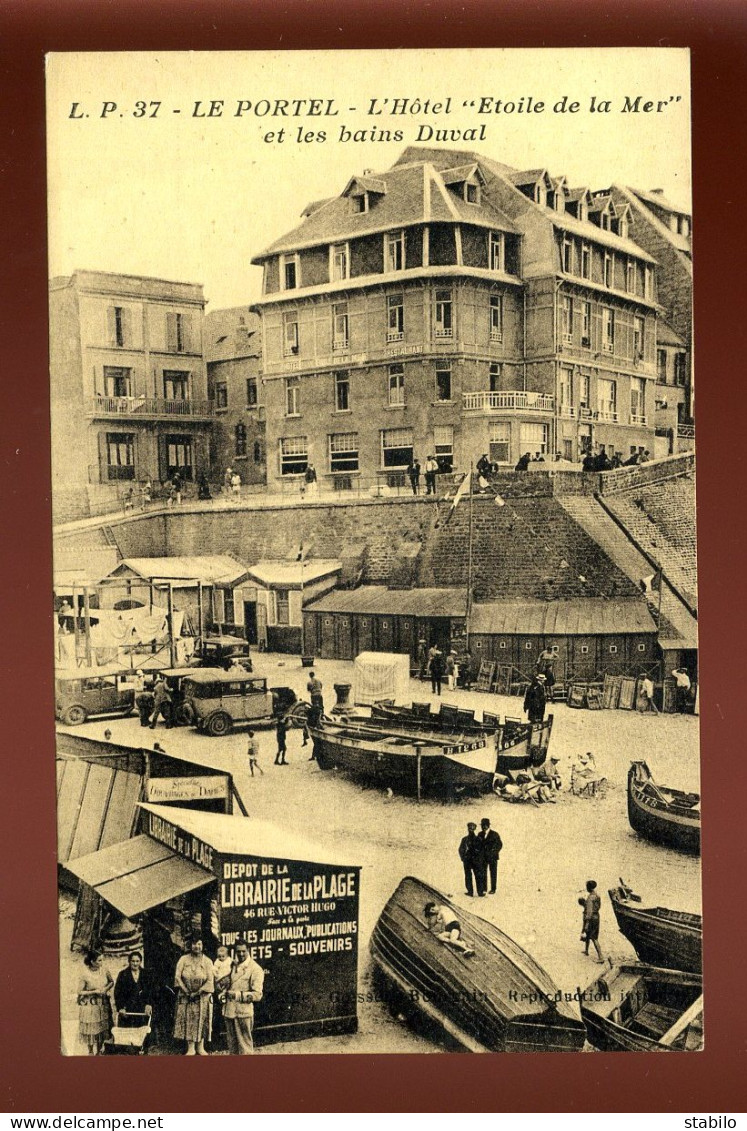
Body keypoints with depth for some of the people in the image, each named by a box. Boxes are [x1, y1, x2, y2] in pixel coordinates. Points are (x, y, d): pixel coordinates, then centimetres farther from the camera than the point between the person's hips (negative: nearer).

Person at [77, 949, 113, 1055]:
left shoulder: (104, 970, -7)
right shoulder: (85, 974, -19)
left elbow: (111, 982, 8)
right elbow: (80, 991, -12)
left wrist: (106, 988, -11)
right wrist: (95, 991, -19)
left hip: (103, 1004, 4)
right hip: (89, 1005, -4)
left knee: (103, 1028, 9)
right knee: (91, 1029, 5)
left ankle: (98, 1051, 28)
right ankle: (90, 1051, 28)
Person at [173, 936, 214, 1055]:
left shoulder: (207, 961, -3)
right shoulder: (183, 959, -1)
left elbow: (210, 981, -8)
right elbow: (177, 977, -6)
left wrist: (197, 993, -16)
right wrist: (187, 992, -15)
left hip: (203, 996, 0)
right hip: (185, 996, 0)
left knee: (202, 1021, 3)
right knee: (188, 1021, 0)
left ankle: (200, 1047, 13)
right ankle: (191, 1048, 7)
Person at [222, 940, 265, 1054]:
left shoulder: (255, 969, -11)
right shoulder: (232, 965, 10)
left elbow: (257, 995, -16)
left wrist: (237, 995, -20)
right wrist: (223, 993, 6)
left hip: (243, 1012, -6)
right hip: (229, 1010, 7)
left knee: (245, 1046, 0)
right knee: (232, 1043, 16)